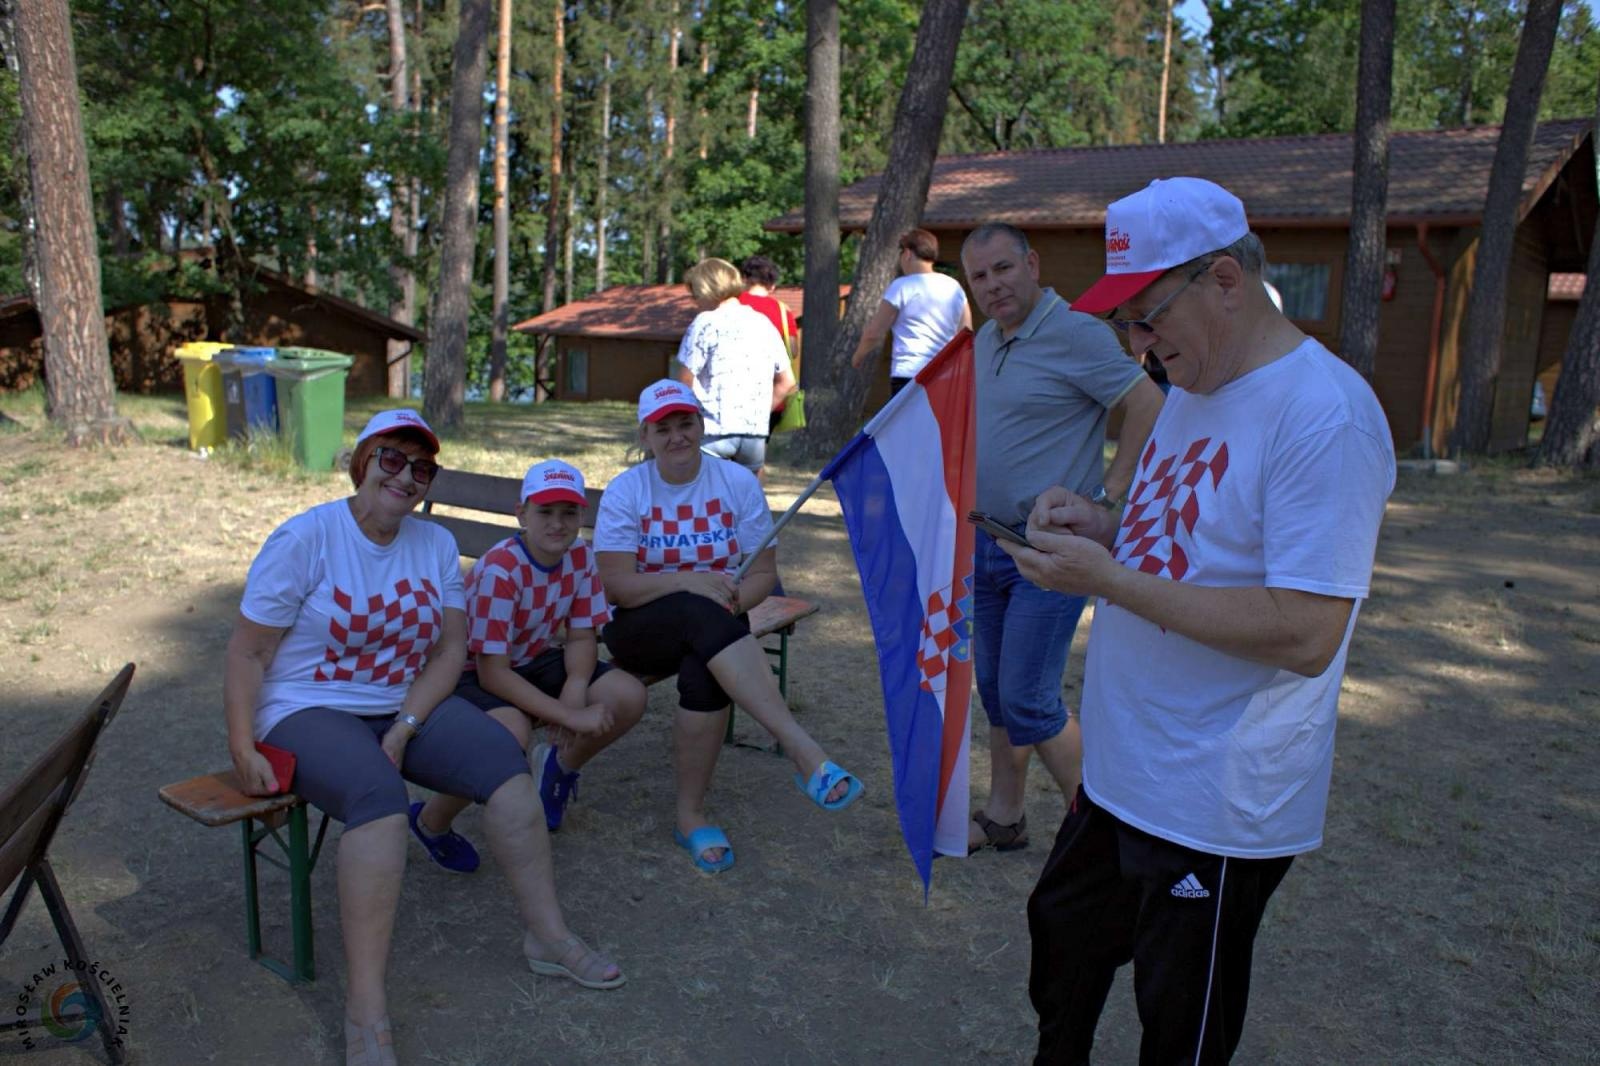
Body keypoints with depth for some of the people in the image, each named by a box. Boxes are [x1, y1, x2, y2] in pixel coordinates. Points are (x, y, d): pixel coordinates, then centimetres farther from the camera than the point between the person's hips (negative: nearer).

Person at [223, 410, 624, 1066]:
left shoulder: (435, 544, 3)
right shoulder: (305, 539, -10)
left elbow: (450, 650, -1)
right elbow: (247, 653, -9)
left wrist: (404, 730, -14)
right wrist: (243, 751, -18)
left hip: (409, 705, 5)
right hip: (308, 711, -4)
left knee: (504, 761, -18)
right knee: (379, 796, -34)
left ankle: (547, 937, -5)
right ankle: (365, 1013, -28)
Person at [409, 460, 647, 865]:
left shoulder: (580, 557, -9)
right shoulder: (499, 570, -27)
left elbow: (582, 637, -3)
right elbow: (492, 672, -28)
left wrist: (576, 688, -25)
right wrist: (568, 716, -31)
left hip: (534, 662, 6)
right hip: (472, 673, -6)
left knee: (629, 696, -15)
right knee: (512, 733, -38)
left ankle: (559, 767, 16)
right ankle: (430, 822, -8)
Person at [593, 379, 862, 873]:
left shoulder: (738, 482, 1)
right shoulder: (625, 490, -3)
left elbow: (764, 572, 1)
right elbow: (616, 585, -11)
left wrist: (732, 600, -20)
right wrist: (688, 580, -24)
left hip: (713, 628, 2)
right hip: (639, 629, -1)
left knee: (703, 674, -35)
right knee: (699, 614, -37)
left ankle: (691, 817, -18)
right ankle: (804, 752, -46)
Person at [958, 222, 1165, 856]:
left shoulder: (1074, 334, -15)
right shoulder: (986, 341, 11)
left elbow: (1152, 407, -20)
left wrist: (1107, 499, -17)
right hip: (986, 542, 9)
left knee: (1029, 701, -6)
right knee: (994, 690, 15)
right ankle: (1004, 818, 30)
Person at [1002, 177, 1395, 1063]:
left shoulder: (1325, 412, -23)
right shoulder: (1192, 387, 7)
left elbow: (1306, 634, -28)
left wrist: (1109, 579, -26)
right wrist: (1101, 526, -2)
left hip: (1217, 807, -8)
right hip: (1121, 770, 9)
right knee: (1062, 939, 25)